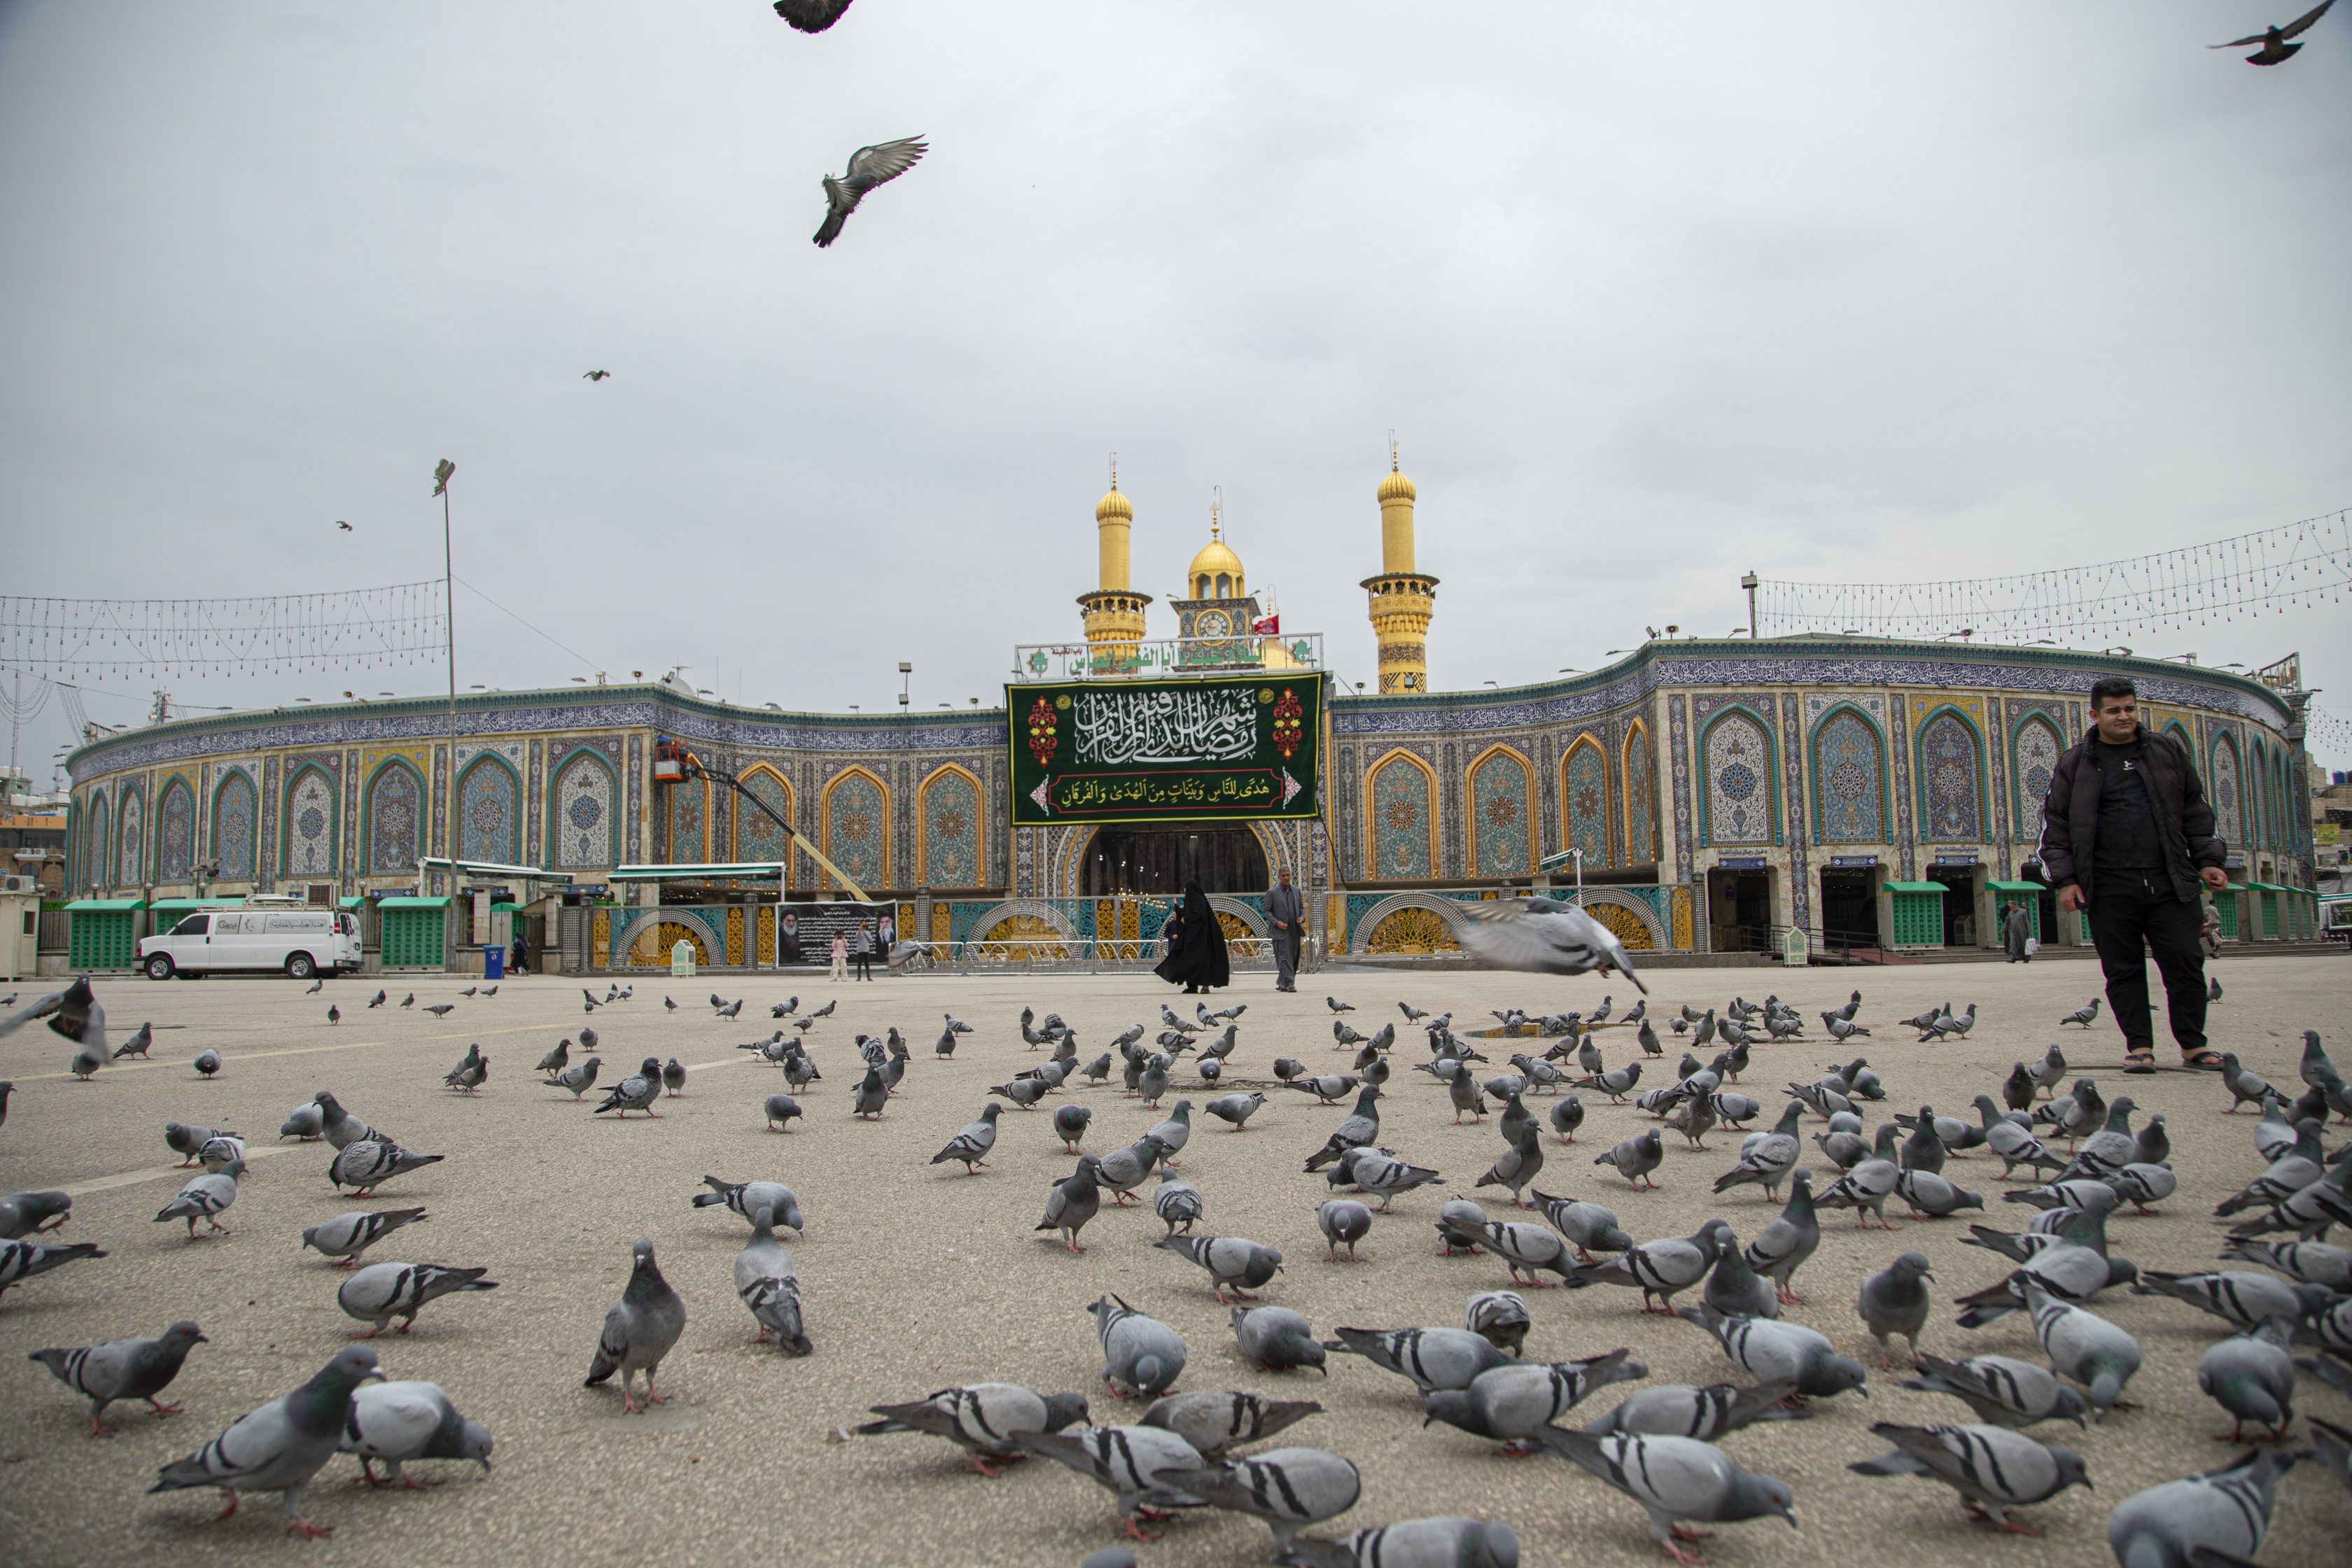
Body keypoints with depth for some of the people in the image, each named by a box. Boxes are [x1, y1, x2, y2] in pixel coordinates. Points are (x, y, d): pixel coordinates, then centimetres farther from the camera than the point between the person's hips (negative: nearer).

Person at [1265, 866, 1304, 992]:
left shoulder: (1296, 891, 12)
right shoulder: (1272, 893, -2)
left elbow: (1301, 907, 20)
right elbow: (1267, 911, 0)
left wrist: (1303, 917, -1)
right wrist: (1276, 922, -14)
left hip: (1295, 931, 5)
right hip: (1281, 931, -5)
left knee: (1294, 957, 8)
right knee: (1285, 957, -11)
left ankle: (1282, 983, 18)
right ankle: (1290, 983, -12)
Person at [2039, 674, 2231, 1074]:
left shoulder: (2167, 751, 12)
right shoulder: (2075, 764, 5)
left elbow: (2196, 811, 17)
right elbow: (2056, 826, 4)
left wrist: (2208, 860, 9)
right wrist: (2065, 879, -3)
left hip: (2170, 881, 2)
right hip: (2109, 888, -1)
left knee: (2185, 962, 1)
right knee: (2123, 969, 2)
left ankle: (2193, 1045, 13)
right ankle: (2140, 1046, 10)